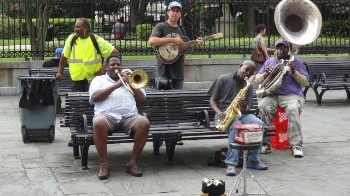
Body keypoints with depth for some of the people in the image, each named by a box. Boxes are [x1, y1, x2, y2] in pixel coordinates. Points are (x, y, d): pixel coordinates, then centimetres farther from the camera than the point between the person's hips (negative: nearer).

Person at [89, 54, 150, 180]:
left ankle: (133, 162, -21)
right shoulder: (99, 79, 23)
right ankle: (104, 165, -28)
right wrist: (116, 85, -2)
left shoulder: (129, 79, 30)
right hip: (107, 115, -2)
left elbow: (142, 99, 18)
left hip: (129, 116, 2)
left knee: (144, 123, -31)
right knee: (98, 123, -39)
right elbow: (94, 97, 2)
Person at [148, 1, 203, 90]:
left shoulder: (181, 30, 17)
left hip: (178, 72, 6)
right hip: (164, 71, -6)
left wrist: (195, 44, 3)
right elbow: (151, 41, -19)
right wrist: (173, 40, -21)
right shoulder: (161, 27, -2)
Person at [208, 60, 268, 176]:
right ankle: (231, 163, -40)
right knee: (236, 126, -38)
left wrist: (245, 108, -18)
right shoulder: (223, 79, 2)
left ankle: (253, 160, -19)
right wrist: (219, 112, -17)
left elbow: (247, 109, 7)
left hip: (241, 114, 4)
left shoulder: (249, 86, 13)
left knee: (259, 124, -27)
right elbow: (212, 100, 3)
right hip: (224, 115, -4)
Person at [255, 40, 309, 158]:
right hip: (272, 95, 2)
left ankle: (296, 146, -33)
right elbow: (257, 80, 19)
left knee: (293, 110, -36)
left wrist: (294, 72, -11)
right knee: (262, 107, -31)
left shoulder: (296, 62, 11)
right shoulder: (269, 62, 20)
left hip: (292, 95, -2)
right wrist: (265, 75, -4)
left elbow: (305, 83, 5)